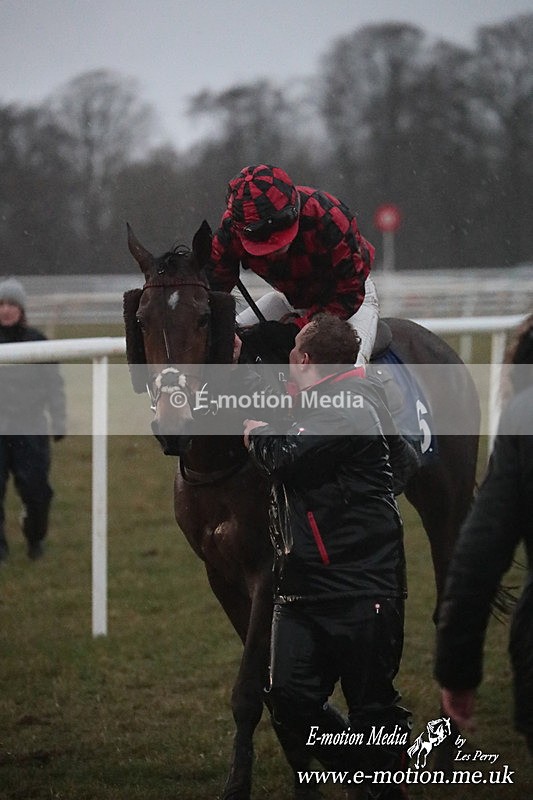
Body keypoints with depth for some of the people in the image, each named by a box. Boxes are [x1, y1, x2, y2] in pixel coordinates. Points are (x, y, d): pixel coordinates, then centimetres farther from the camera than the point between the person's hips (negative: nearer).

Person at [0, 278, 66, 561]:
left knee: (35, 490, 1)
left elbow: (53, 385, 5)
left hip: (31, 431, 0)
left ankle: (35, 538, 25)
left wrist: (59, 423, 2)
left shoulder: (37, 342, 0)